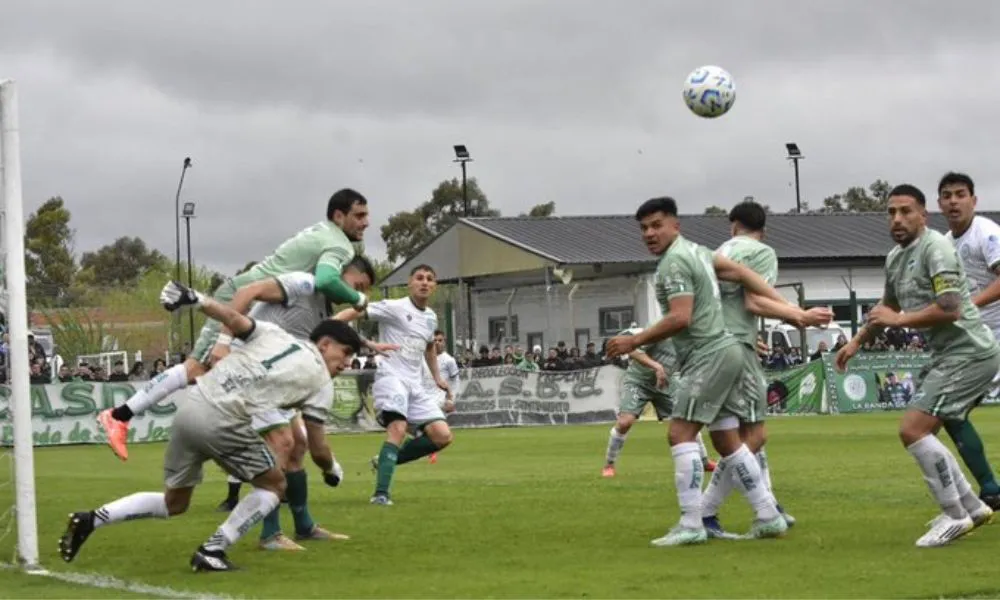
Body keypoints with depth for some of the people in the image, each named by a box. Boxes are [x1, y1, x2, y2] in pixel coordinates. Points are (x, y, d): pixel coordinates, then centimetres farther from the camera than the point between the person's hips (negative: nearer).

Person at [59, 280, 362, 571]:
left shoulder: (272, 334, 21)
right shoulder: (321, 381, 9)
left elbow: (234, 319, 2)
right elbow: (318, 449, 13)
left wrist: (196, 299, 3)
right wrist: (331, 471, 33)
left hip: (188, 409, 6)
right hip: (220, 423, -6)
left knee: (173, 503, 23)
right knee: (274, 484, 14)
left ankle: (90, 520, 13)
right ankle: (211, 552, 5)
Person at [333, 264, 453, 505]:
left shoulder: (431, 318, 16)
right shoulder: (394, 307, -7)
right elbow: (355, 311, -17)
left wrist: (437, 377, 32)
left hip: (415, 384, 7)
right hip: (391, 377, -7)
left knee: (443, 436, -4)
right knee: (398, 428, -29)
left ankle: (387, 461, 10)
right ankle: (381, 493, -29)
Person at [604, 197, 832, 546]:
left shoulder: (674, 262, -13)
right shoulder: (695, 251, 17)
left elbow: (680, 318, -22)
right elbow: (740, 273, 18)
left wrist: (634, 342, -14)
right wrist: (795, 312, 18)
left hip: (708, 356, -10)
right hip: (722, 351, 10)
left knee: (681, 434, -12)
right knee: (727, 440, 12)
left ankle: (690, 525, -17)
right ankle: (768, 517, 13)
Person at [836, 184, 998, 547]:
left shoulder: (935, 248, -16)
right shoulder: (895, 258, 13)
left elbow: (950, 309, -26)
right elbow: (888, 307, 31)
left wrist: (900, 320, -16)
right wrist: (856, 342, 26)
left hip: (969, 353, -10)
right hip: (948, 354, 10)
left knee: (913, 429, -16)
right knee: (921, 432, 16)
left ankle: (955, 516, -9)